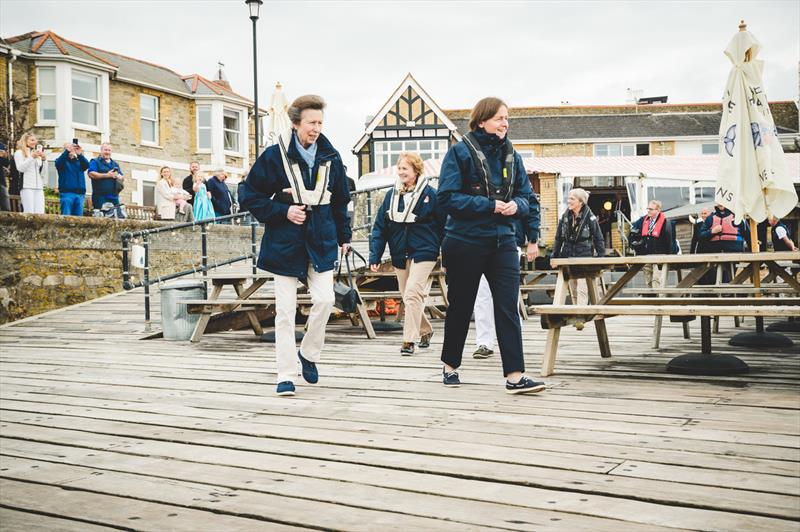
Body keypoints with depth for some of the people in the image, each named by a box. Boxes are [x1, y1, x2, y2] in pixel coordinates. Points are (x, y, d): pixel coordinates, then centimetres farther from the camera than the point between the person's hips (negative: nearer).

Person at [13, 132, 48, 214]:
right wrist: (32, 157, -11)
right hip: (27, 186, -5)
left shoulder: (37, 154, 23)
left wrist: (44, 159, 4)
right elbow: (20, 168, -7)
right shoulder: (19, 153, 8)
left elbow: (43, 173, 19)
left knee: (40, 213, -6)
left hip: (39, 186, 5)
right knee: (29, 213, -14)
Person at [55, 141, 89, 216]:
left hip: (80, 193, 3)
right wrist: (67, 151, -25)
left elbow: (87, 165, -4)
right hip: (67, 193, -3)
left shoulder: (79, 161, 18)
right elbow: (58, 163, -14)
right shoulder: (63, 160, 9)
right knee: (66, 216, -9)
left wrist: (80, 154, -20)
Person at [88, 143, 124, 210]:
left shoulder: (115, 164, 24)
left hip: (114, 196, 6)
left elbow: (122, 176, 22)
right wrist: (107, 175, -13)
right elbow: (91, 174, -11)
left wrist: (119, 177, -4)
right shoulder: (95, 161, 5)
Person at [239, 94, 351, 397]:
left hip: (321, 239, 3)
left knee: (325, 299, -5)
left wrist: (344, 236, 13)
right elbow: (250, 197, -4)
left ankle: (309, 354, 21)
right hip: (285, 242, -3)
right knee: (285, 309, 0)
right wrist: (283, 212, -13)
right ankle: (286, 375, 8)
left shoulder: (330, 157, 5)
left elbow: (340, 201, 15)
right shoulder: (274, 156, -7)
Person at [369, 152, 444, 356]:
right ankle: (425, 331, 34)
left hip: (423, 252, -5)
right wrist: (375, 255, 0)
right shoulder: (391, 195, 6)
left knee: (412, 293, -16)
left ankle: (409, 340, -11)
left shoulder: (429, 194, -7)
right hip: (400, 255, 5)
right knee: (408, 297, 13)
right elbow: (380, 227, 6)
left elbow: (443, 224, -3)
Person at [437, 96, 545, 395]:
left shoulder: (511, 155, 8)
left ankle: (514, 375, -7)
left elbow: (526, 195, 13)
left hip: (503, 241, 4)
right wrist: (490, 205, -19)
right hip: (465, 243, -4)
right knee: (461, 306, 10)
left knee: (508, 308, -6)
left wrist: (517, 205, -11)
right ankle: (450, 365, 30)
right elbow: (447, 198, -14)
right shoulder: (460, 152, -8)